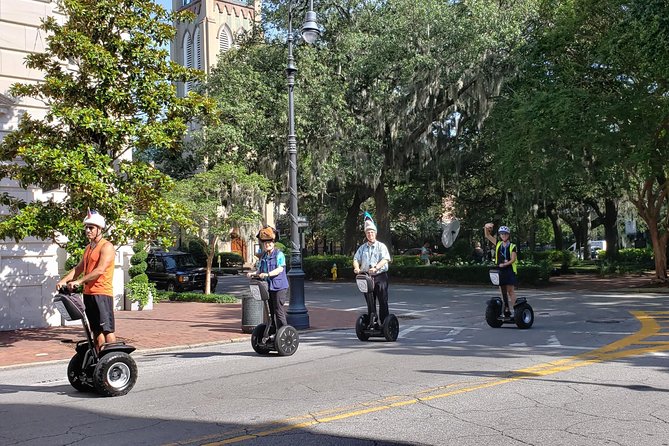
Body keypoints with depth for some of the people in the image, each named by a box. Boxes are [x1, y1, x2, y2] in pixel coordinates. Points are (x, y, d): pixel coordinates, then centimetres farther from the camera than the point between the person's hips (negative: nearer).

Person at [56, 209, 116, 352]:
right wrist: (64, 281, 4)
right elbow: (79, 268, 19)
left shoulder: (107, 246, -8)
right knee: (96, 330, 11)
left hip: (102, 293, -9)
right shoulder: (89, 248, 20)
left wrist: (79, 281, -24)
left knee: (107, 329, -9)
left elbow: (100, 270, -20)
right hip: (88, 293, 9)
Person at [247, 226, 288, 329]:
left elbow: (280, 269, -18)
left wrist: (267, 274, -30)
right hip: (267, 287, 7)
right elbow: (260, 270, 13)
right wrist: (253, 273, -8)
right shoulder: (263, 256, 15)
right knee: (270, 311, 13)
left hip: (279, 287, -7)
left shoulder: (279, 254, -6)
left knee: (279, 311, -9)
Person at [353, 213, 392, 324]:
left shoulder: (381, 246, 3)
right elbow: (356, 259, 6)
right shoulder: (362, 248, 13)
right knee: (370, 303, 7)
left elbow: (385, 259, -12)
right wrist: (356, 268, -17)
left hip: (380, 276, -3)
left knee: (383, 302, -2)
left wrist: (376, 267, -29)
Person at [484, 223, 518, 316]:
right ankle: (506, 309, 15)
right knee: (503, 291, 8)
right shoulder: (498, 244, 11)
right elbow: (487, 235, 9)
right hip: (499, 271, 5)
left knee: (510, 290, -8)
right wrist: (486, 227, -9)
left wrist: (504, 264, -21)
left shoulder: (512, 246, 0)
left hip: (510, 270, -4)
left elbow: (513, 259, -9)